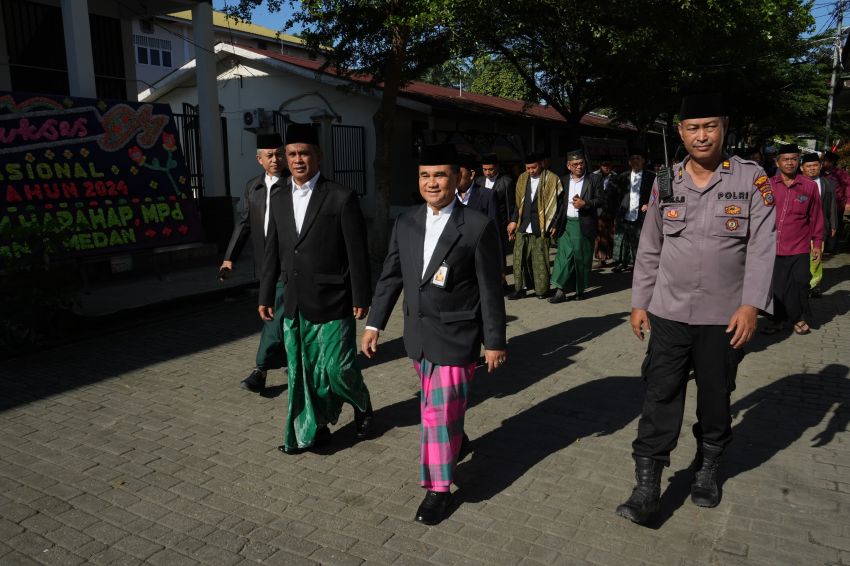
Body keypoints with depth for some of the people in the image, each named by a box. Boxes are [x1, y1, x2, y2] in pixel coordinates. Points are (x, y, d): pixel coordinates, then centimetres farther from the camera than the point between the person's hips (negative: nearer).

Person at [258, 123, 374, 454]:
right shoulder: (279, 200, 9)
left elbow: (358, 253, -8)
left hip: (332, 302, -5)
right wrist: (265, 296, 14)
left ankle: (362, 407, 32)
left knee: (337, 368, 0)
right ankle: (310, 431, 28)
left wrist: (361, 297, -8)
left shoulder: (341, 198, -8)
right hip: (294, 304, 5)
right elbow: (272, 253, 14)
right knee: (300, 372, 11)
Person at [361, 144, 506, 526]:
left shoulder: (478, 227, -12)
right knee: (436, 404, 21)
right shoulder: (405, 224, 3)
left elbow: (490, 289, -9)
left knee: (441, 409, -1)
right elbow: (390, 277, 9)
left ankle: (438, 488, 17)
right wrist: (374, 323, 7)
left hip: (455, 337, -5)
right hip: (418, 335, 5)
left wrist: (495, 341, -6)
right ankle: (457, 443, 49)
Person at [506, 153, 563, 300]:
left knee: (540, 259, 0)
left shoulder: (552, 180, -2)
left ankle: (542, 289, 12)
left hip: (540, 227, -4)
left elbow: (557, 204, -3)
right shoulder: (522, 178, 11)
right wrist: (514, 221, 10)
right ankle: (519, 288, 10)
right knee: (519, 257, 2)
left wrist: (554, 225, -6)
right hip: (522, 227, 4)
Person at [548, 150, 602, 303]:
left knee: (582, 258, 4)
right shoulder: (563, 180, 11)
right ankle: (560, 290, -7)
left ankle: (580, 290, 17)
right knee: (564, 255, -6)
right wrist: (556, 223, 6)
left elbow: (600, 200, 1)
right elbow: (559, 202, 13)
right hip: (566, 224, 2)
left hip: (585, 225, -2)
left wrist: (584, 203, -14)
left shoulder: (595, 179, 4)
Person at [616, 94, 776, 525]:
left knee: (715, 397, 13)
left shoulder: (752, 179, -3)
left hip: (724, 317, -1)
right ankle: (646, 487, 8)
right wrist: (639, 302, 5)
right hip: (669, 312, 1)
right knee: (660, 397, 0)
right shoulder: (665, 183, 3)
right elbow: (649, 250, 7)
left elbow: (762, 246, -8)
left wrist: (751, 304, -17)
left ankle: (707, 470, 35)